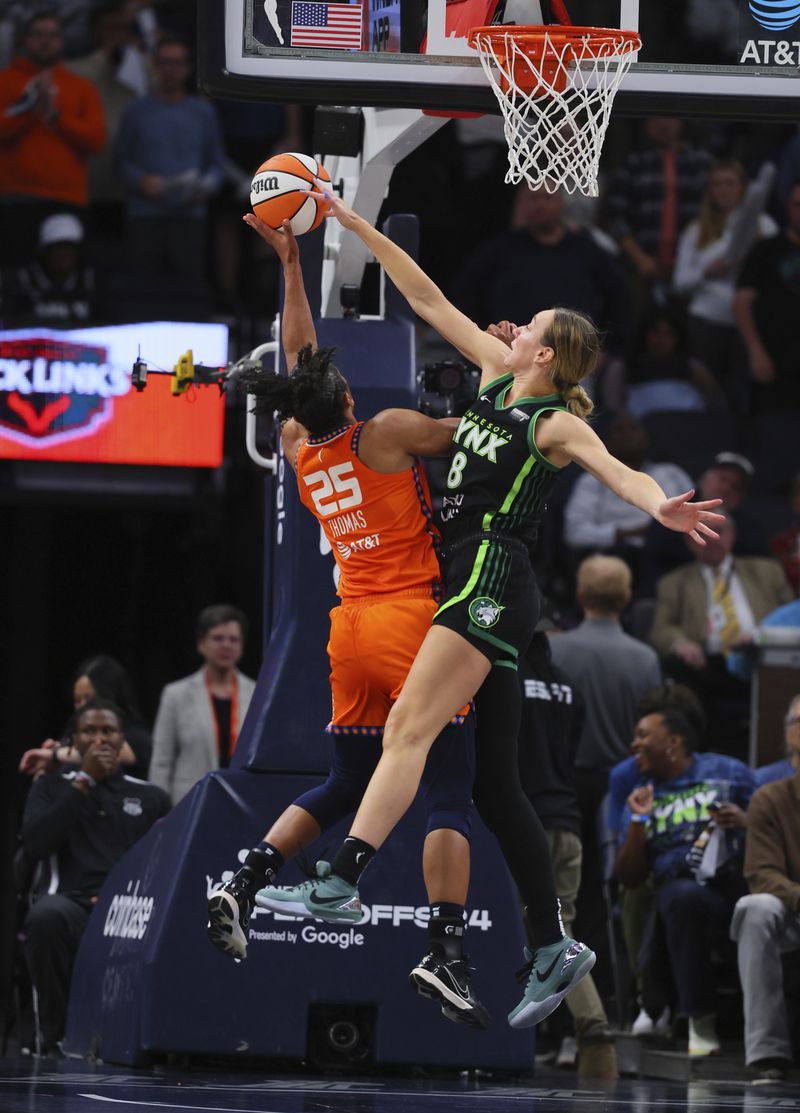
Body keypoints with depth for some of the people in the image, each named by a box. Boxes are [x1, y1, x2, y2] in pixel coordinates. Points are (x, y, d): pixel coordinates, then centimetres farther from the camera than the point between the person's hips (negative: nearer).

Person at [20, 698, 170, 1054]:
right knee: (46, 917, -40)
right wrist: (83, 782, 1)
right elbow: (35, 846, 1)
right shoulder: (51, 789, 20)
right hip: (71, 900, 0)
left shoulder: (151, 798, 22)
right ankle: (56, 1032, -24)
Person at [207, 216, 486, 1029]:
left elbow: (298, 352, 22)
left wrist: (291, 262, 26)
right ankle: (443, 955, -20)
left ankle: (243, 885, 4)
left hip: (351, 628, 7)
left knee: (343, 788, 20)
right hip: (412, 623, -7)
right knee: (450, 794, -8)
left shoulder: (298, 451, 9)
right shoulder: (386, 434, -8)